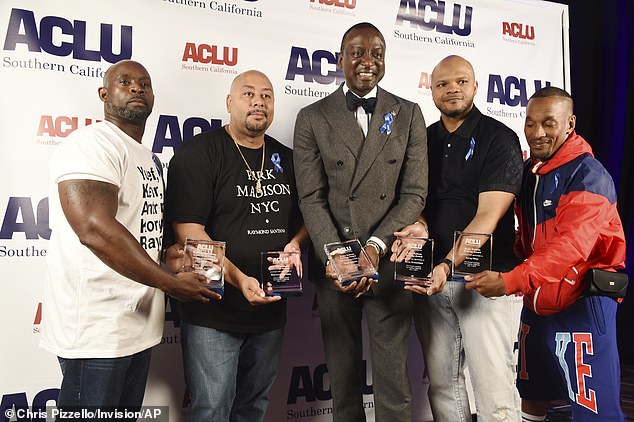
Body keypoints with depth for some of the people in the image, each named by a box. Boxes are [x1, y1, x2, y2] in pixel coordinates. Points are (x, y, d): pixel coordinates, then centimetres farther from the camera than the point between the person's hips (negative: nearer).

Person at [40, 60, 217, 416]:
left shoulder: (147, 157, 17)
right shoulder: (92, 143, -12)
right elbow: (94, 228, -26)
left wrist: (174, 250, 7)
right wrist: (172, 283, -21)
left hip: (140, 325, 9)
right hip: (96, 329, -9)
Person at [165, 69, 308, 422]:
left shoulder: (286, 159, 10)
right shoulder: (199, 154, -8)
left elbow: (307, 215, 18)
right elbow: (189, 231, -16)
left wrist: (296, 243, -5)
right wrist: (238, 279, -26)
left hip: (270, 310, 6)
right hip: (214, 313, -5)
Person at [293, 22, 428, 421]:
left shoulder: (409, 115, 6)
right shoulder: (312, 118, 4)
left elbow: (414, 194, -1)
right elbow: (312, 197, -3)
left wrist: (375, 246, -14)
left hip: (389, 262, 0)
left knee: (393, 380, 5)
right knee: (343, 378, 12)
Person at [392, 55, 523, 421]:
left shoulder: (499, 139, -4)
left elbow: (488, 216, -14)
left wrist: (448, 265, -26)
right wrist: (419, 225, -11)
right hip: (432, 276, 5)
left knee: (495, 390, -4)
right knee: (442, 384, 12)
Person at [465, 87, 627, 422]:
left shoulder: (588, 176, -15)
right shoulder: (527, 171, 9)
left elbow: (570, 246, -27)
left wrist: (510, 281, -33)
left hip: (581, 304, -7)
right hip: (536, 302, 8)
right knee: (532, 395, 19)